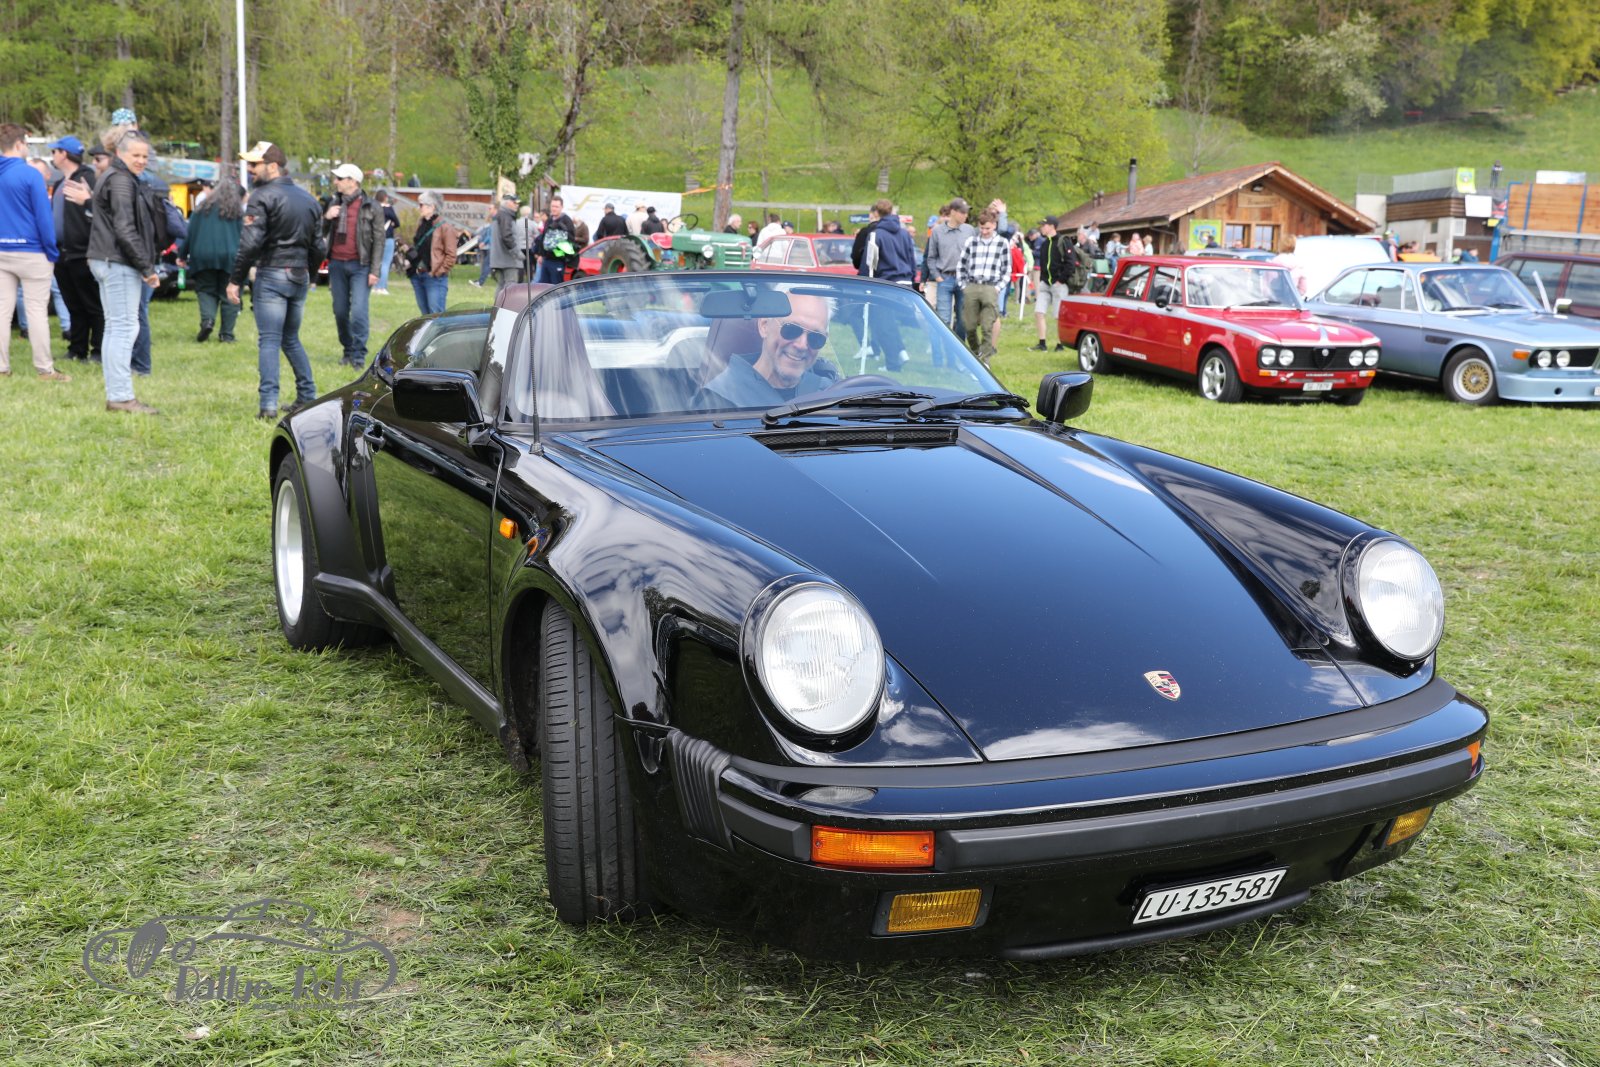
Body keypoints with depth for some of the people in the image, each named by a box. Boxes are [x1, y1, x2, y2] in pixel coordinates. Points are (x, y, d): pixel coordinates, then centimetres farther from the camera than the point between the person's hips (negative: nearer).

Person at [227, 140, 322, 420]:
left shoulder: (263, 196, -9)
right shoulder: (307, 198, 15)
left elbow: (250, 242, -15)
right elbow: (317, 242, 19)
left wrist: (235, 280, -10)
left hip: (272, 274, -7)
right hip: (300, 276, 7)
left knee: (268, 341, -6)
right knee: (291, 339, 18)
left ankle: (268, 403, -13)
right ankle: (308, 397, 17)